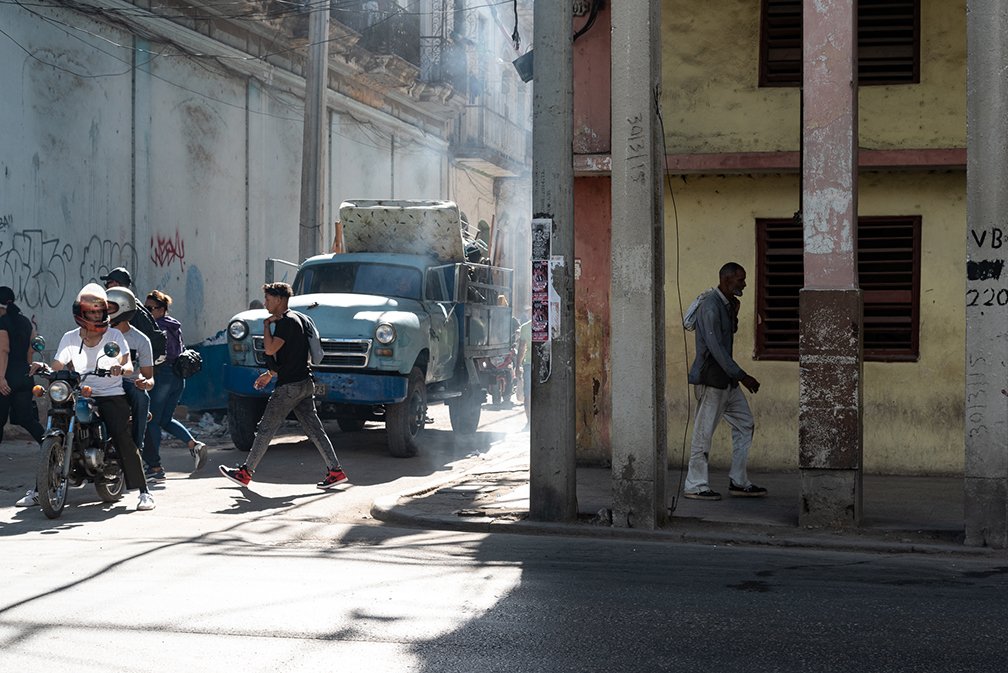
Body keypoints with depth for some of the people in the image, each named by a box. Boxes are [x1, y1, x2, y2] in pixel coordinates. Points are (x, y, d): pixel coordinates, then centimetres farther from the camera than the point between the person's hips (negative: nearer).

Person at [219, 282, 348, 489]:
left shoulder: (286, 322, -14)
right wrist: (271, 373, 27)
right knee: (314, 428, 6)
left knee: (266, 428, -1)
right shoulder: (291, 319, 18)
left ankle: (245, 472, 6)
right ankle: (335, 470, 1)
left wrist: (266, 325, -11)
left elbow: (271, 349, -23)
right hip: (305, 383, 9)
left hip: (290, 386, -9)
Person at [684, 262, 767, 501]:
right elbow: (715, 346, -22)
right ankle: (695, 486, 3)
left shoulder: (726, 305, 15)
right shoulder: (711, 306, -16)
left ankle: (738, 482, 14)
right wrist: (742, 376, -23)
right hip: (710, 378, -10)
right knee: (704, 431, -4)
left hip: (726, 380, 10)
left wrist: (734, 314, 6)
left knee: (744, 424, 10)